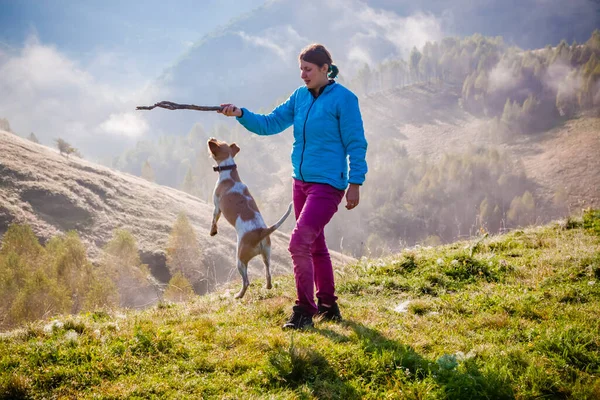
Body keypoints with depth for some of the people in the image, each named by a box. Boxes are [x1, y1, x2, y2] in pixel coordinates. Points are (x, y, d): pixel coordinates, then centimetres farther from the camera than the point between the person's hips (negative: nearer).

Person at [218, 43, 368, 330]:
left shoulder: (343, 99, -11)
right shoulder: (300, 96, 8)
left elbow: (356, 143, -9)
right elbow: (270, 124, 7)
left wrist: (355, 183, -13)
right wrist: (240, 114, -8)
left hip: (327, 185, -8)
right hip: (301, 182, 8)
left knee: (299, 242, -16)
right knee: (315, 245, 15)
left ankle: (304, 311, -6)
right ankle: (328, 306, 28)